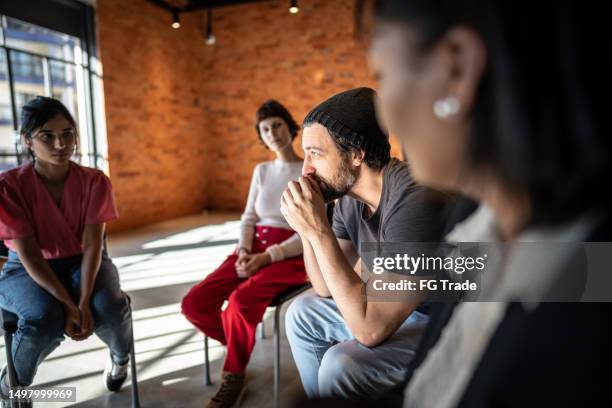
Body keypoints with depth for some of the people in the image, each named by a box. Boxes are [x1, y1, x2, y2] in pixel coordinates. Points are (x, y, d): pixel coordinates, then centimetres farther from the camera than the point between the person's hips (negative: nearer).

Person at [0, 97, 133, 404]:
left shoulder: (94, 181, -12)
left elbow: (92, 245, -16)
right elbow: (29, 255, -19)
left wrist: (84, 301, -28)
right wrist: (68, 304, -27)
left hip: (82, 263, 1)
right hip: (27, 270, -1)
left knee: (110, 308, -29)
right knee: (42, 319, -33)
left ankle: (120, 357, 9)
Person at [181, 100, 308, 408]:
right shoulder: (261, 170, 15)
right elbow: (248, 218, 12)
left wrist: (267, 257, -20)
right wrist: (244, 252, -9)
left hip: (290, 256, -5)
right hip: (254, 249, 5)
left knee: (241, 300, -35)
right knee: (194, 304, -15)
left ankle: (233, 377, -8)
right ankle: (240, 345, 11)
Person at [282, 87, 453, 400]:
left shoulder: (417, 200, -31)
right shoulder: (347, 194, -5)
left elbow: (370, 329, -31)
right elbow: (327, 290, 2)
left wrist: (318, 230, -31)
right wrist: (306, 227, -13)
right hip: (392, 308, 8)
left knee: (342, 365, -25)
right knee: (302, 312, 11)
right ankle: (320, 398, 32)